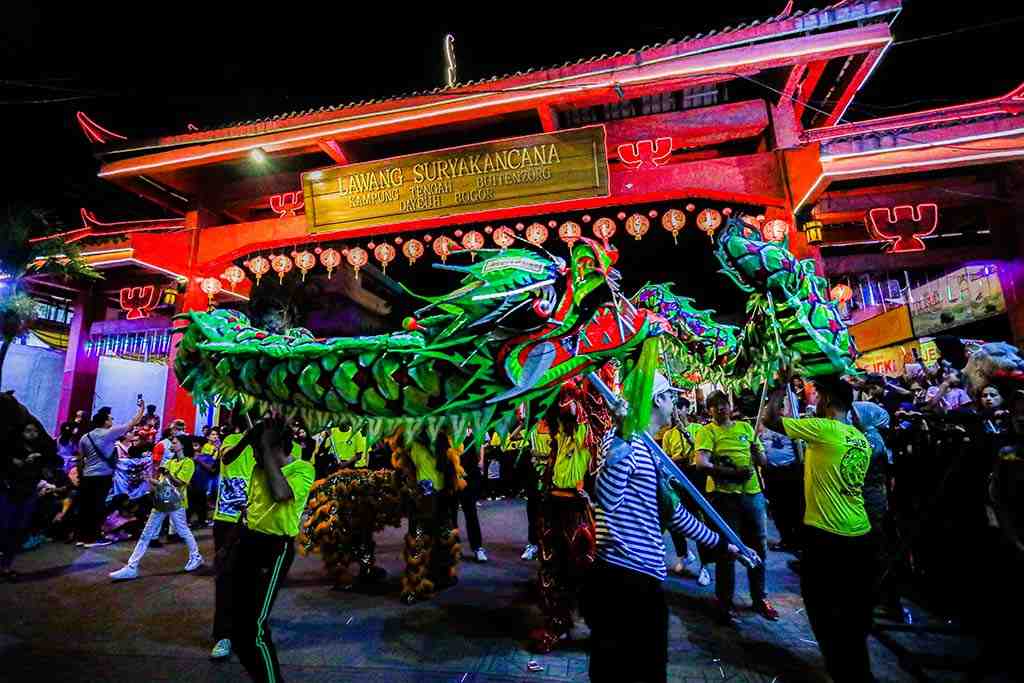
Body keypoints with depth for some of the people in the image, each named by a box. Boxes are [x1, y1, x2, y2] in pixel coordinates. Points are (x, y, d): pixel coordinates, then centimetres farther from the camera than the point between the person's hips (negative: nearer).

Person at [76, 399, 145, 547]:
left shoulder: (85, 437, 10)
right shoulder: (109, 433, -9)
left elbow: (80, 459, 13)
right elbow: (132, 423, -9)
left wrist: (80, 476, 22)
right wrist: (141, 408, 0)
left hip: (87, 476, 7)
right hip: (103, 476, -7)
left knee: (85, 506, 10)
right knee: (98, 506, 0)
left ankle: (82, 537, 17)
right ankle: (92, 538, 4)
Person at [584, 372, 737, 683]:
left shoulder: (653, 452, 15)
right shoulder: (622, 440, -14)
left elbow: (674, 512, 23)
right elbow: (605, 501, -28)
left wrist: (721, 543, 30)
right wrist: (623, 438, -34)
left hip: (646, 577, 9)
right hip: (622, 578, -9)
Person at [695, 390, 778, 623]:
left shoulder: (745, 427, 11)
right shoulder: (707, 431, -4)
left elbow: (763, 461, 11)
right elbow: (702, 463, -18)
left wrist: (757, 452, -11)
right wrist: (732, 473, -27)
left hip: (753, 493, 5)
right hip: (724, 495, -5)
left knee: (758, 547, 15)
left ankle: (759, 598, 34)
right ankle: (725, 603, 20)